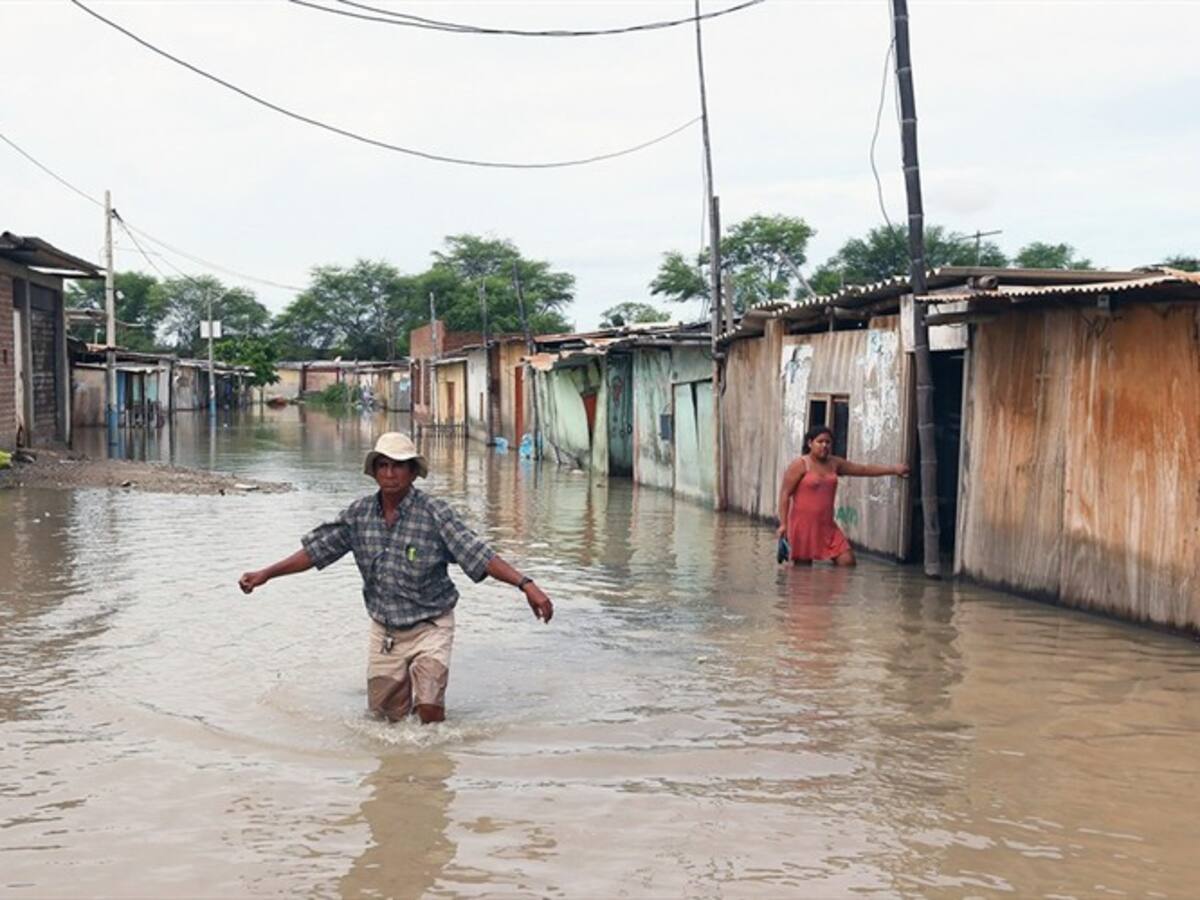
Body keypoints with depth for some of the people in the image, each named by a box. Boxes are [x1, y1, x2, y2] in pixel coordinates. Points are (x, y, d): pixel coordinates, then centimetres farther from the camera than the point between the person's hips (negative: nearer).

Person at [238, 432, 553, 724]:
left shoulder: (435, 513, -15)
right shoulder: (359, 514, -3)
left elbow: (477, 554, -22)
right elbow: (315, 550, 6)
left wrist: (525, 584, -34)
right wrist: (265, 574, 2)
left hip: (429, 629, -4)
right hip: (384, 632, 4)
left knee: (428, 709, -18)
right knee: (387, 717, 10)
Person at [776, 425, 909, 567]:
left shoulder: (834, 463, 12)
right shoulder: (799, 465, -6)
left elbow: (863, 469, 16)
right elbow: (785, 494, -9)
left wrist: (893, 469, 12)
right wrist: (783, 524, -17)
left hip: (827, 525, 6)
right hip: (803, 525, -6)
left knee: (848, 562, -4)